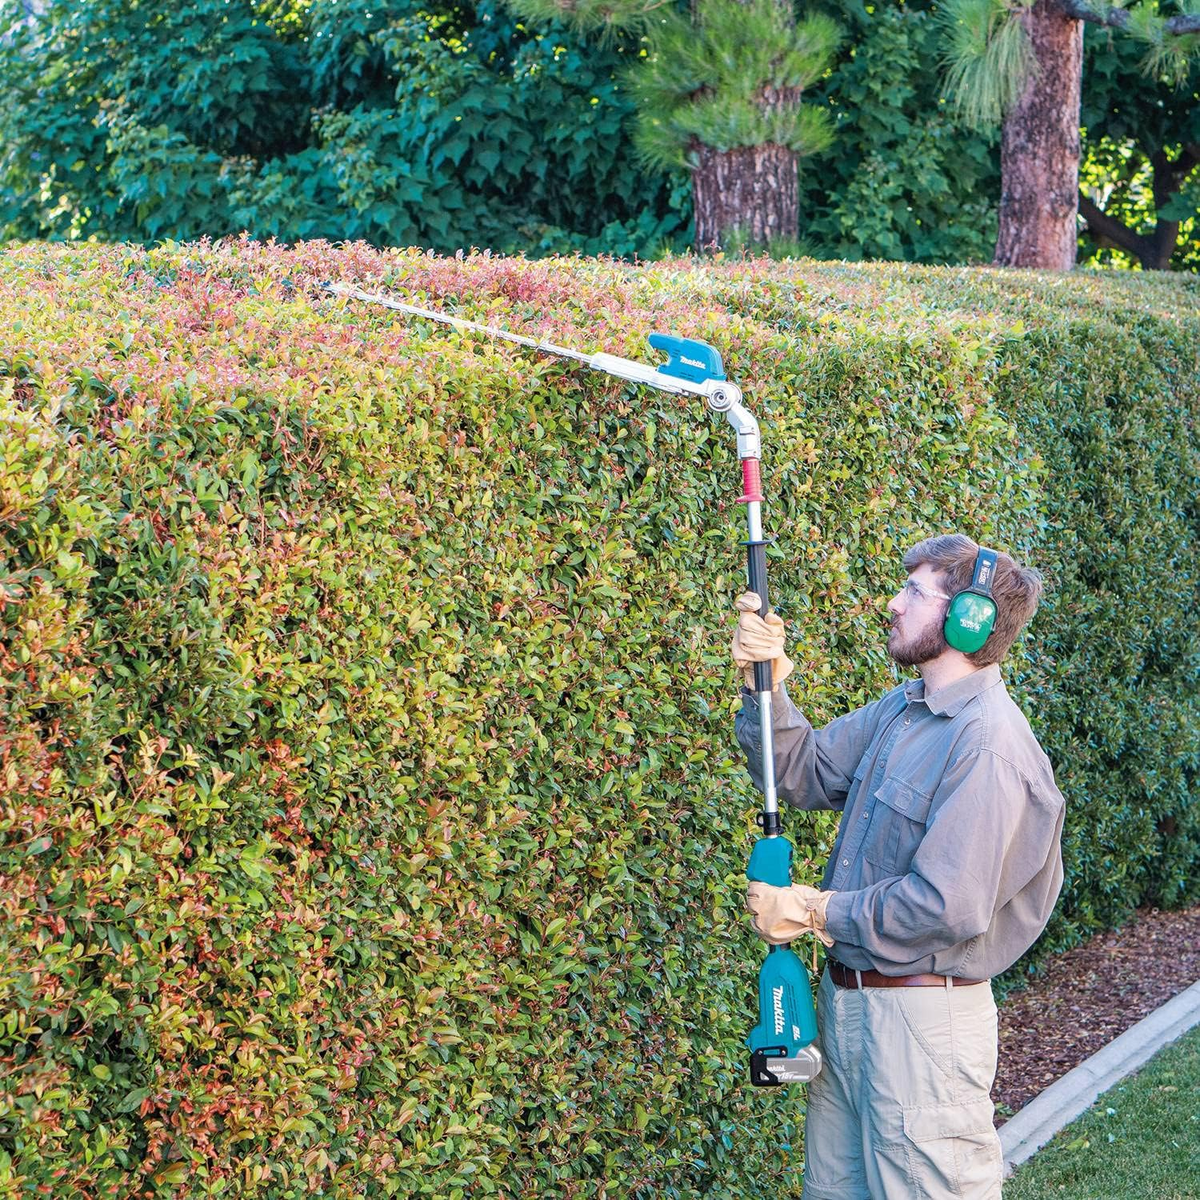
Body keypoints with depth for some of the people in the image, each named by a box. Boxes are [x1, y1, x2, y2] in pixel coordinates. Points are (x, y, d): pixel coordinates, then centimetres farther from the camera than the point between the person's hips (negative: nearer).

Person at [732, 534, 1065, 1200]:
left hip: (921, 1018, -9)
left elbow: (950, 908, -27)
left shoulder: (989, 746, -22)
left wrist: (817, 912, -17)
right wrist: (765, 684, -6)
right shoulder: (899, 710, 9)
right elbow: (802, 772, 10)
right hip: (845, 998, 9)